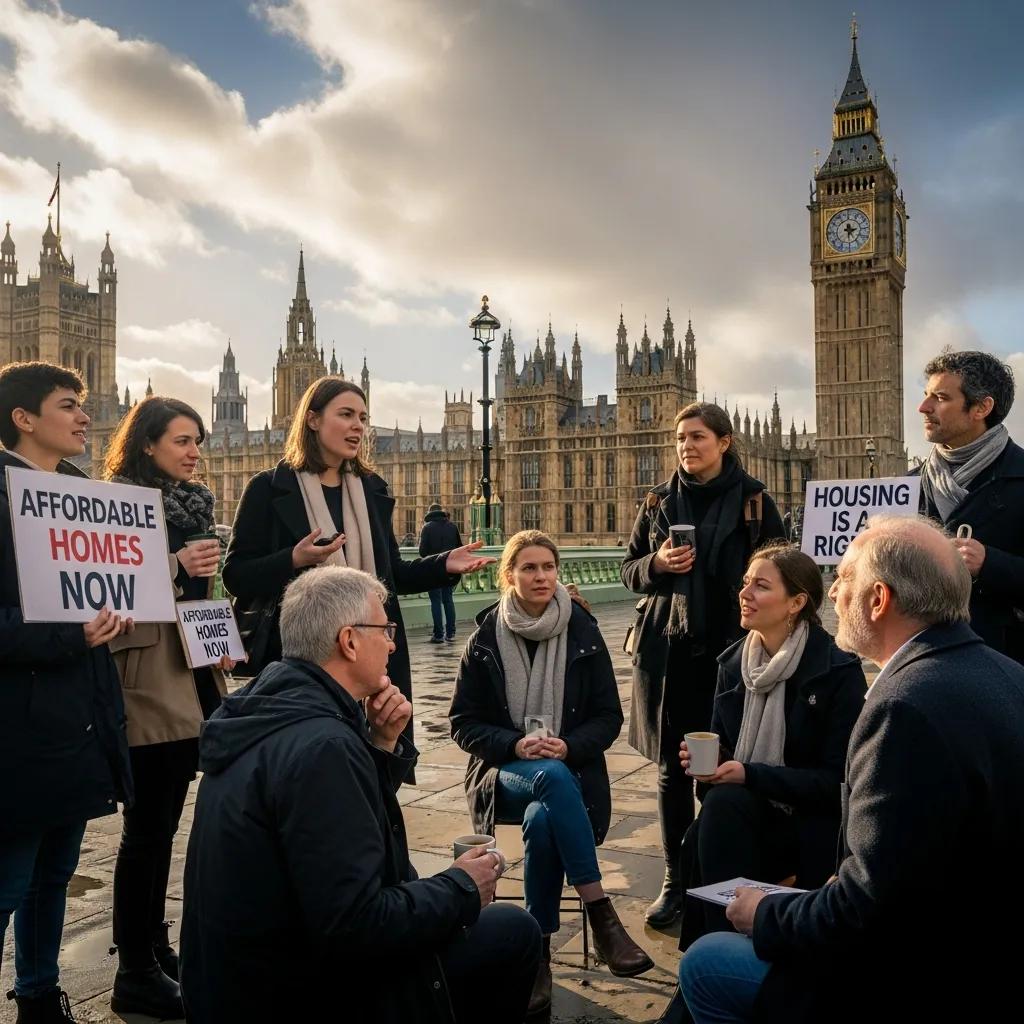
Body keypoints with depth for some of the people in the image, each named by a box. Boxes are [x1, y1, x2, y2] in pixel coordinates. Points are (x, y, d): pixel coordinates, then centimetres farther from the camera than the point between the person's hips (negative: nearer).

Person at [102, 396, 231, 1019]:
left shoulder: (192, 501, 15)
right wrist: (173, 566, -23)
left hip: (193, 674, 8)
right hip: (149, 675, -8)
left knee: (165, 820, 15)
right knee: (147, 824, -3)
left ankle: (155, 946, 28)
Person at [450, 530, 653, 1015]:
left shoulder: (583, 633, 0)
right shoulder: (486, 639, -2)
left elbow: (609, 717, 2)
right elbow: (464, 724, 0)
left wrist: (569, 746, -18)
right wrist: (515, 745, -18)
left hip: (571, 768, 1)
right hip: (506, 771, 0)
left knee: (543, 820, -35)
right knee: (552, 778, -36)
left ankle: (538, 951, -18)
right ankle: (600, 915, -31)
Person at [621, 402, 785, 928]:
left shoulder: (753, 500, -1)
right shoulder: (659, 500, 8)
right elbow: (629, 570, 12)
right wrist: (657, 564, -10)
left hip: (729, 648, -2)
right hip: (666, 649, 3)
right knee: (671, 768, 8)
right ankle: (675, 879, 22)